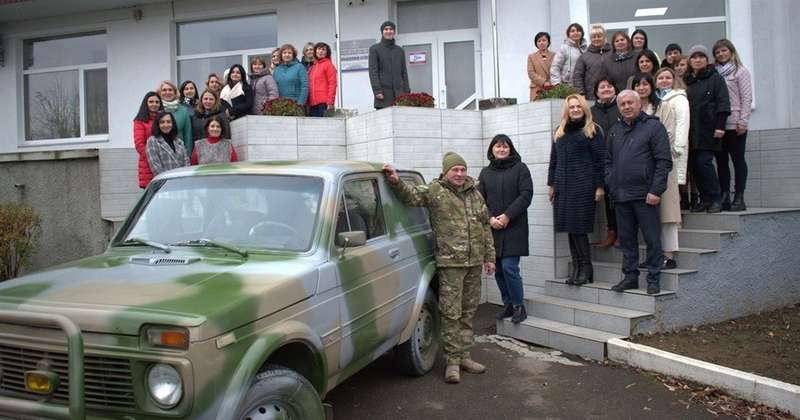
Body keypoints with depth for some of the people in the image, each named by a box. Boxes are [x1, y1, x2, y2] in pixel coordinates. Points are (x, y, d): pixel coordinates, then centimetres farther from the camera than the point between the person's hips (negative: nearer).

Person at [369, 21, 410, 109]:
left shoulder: (400, 50, 18)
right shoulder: (374, 49, 5)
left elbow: (404, 72, 16)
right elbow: (373, 72, -3)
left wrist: (407, 91, 6)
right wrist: (377, 91, -14)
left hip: (399, 93, 4)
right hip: (384, 93, -4)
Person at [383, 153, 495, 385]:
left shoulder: (475, 194, 12)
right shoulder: (435, 191, -4)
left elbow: (485, 227, 17)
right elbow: (410, 195, -18)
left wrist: (489, 257, 15)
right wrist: (396, 182, -38)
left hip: (474, 262, 5)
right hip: (450, 263, -5)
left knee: (468, 313, 14)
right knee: (451, 314, -1)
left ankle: (464, 356, 26)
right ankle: (452, 361, 10)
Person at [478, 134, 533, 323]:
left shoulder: (520, 168, 3)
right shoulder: (485, 172, 14)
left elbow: (526, 195, -6)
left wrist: (507, 216, -13)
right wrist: (490, 218, -9)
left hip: (514, 228, -4)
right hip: (492, 229, 4)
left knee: (509, 267, -11)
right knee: (498, 270, 6)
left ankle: (519, 306, 5)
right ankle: (508, 305, 20)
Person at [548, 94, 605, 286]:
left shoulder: (593, 130, 2)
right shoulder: (559, 132, 17)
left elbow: (600, 160, -3)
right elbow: (553, 159, 20)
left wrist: (600, 186, -8)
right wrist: (552, 184, 15)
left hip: (583, 186, -5)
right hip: (563, 186, 5)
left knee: (579, 228, -8)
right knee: (570, 229, 5)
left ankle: (586, 268, 3)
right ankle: (577, 268, 11)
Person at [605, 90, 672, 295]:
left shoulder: (653, 126, -2)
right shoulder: (615, 131, 16)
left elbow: (664, 161, -8)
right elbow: (608, 161, 22)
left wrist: (656, 191, -14)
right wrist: (611, 184, 8)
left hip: (644, 195, -6)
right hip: (620, 196, 6)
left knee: (652, 239, 0)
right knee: (626, 239, 11)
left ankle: (654, 279, 9)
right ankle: (630, 276, 21)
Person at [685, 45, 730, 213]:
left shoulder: (715, 78, 3)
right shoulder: (686, 81, 16)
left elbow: (723, 103, -5)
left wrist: (720, 126, -15)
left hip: (708, 130, -5)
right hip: (691, 132, 5)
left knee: (704, 162, -12)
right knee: (694, 164, 1)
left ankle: (715, 199, -2)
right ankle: (705, 199, 10)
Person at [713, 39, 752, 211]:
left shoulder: (740, 71, 2)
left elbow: (747, 98, -3)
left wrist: (743, 122, -11)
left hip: (734, 124, -4)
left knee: (738, 160, 0)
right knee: (721, 161, 5)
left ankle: (739, 198, 2)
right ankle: (724, 197, 10)